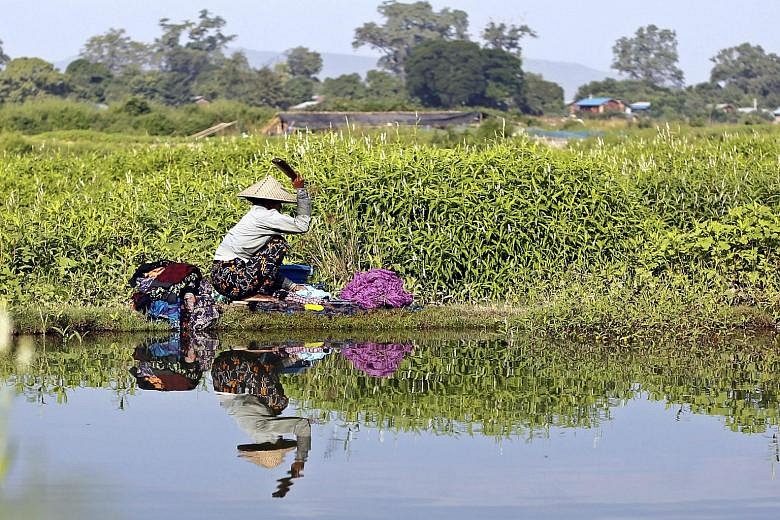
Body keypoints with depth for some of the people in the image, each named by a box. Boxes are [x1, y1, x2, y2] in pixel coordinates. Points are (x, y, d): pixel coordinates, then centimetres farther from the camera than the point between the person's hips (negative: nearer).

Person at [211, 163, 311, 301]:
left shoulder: (255, 215, 20)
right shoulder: (264, 216, -11)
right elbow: (302, 225, -6)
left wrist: (291, 286, 18)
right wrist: (301, 189, -2)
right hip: (231, 281, -10)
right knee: (278, 243, -5)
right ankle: (262, 292, -4)